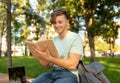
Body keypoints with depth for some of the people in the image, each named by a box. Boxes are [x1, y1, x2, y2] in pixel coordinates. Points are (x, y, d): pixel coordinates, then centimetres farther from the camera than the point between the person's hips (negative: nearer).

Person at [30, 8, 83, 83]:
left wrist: (49, 58, -26)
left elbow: (72, 64, -17)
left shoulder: (75, 38, -6)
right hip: (53, 72, 6)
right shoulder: (54, 39, 13)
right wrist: (41, 57, -11)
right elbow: (48, 65, 11)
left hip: (69, 74, -5)